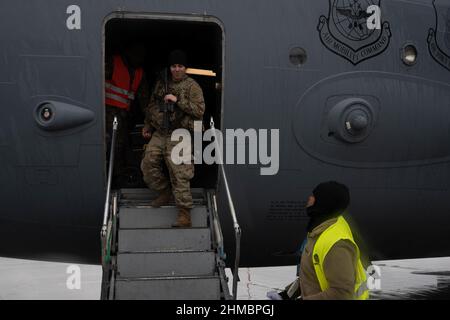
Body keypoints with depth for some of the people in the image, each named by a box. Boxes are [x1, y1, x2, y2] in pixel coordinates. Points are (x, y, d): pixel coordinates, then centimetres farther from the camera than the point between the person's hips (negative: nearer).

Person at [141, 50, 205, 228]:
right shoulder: (162, 83, 13)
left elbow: (199, 110, -14)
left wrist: (178, 101, -20)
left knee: (179, 175, -11)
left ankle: (184, 216, -8)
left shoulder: (192, 86, -4)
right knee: (148, 166, 4)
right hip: (158, 134, 6)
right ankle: (165, 192, 28)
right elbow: (152, 105, 26)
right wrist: (147, 126, 29)